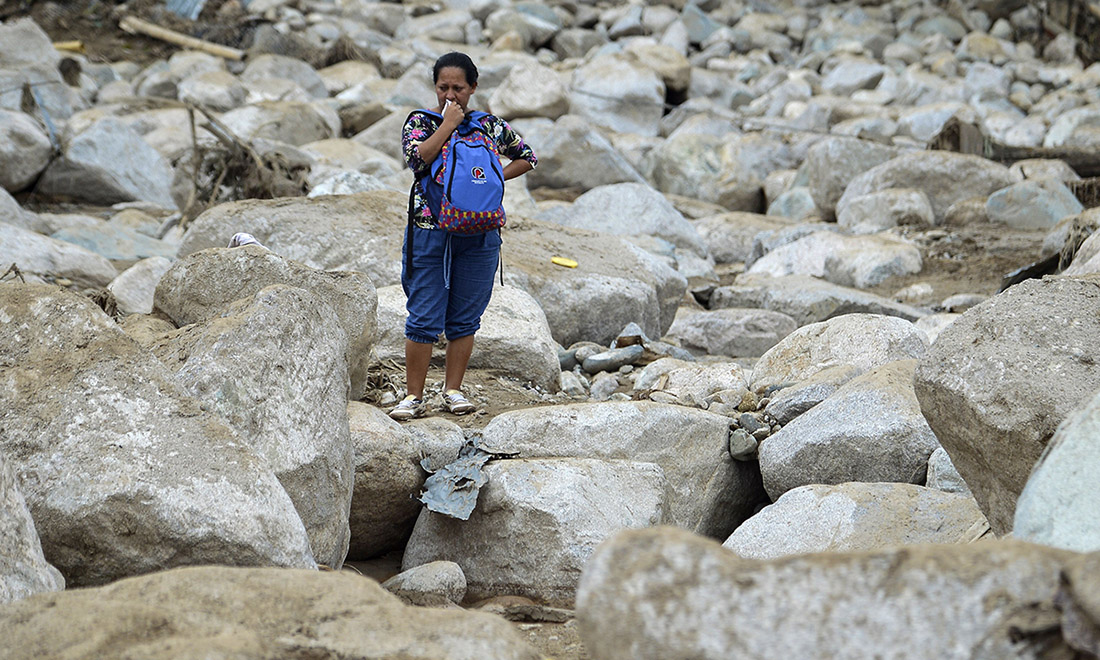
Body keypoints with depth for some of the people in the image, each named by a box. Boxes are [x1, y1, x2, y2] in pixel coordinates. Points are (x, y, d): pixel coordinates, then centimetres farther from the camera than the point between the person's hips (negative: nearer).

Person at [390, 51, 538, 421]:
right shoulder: (420, 122, 3)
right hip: (429, 233, -2)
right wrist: (448, 124, -13)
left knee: (465, 318, 7)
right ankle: (414, 396, 4)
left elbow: (527, 158, 18)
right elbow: (417, 159, -16)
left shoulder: (491, 125, 8)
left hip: (478, 235, 2)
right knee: (424, 318, -3)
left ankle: (453, 390, 18)